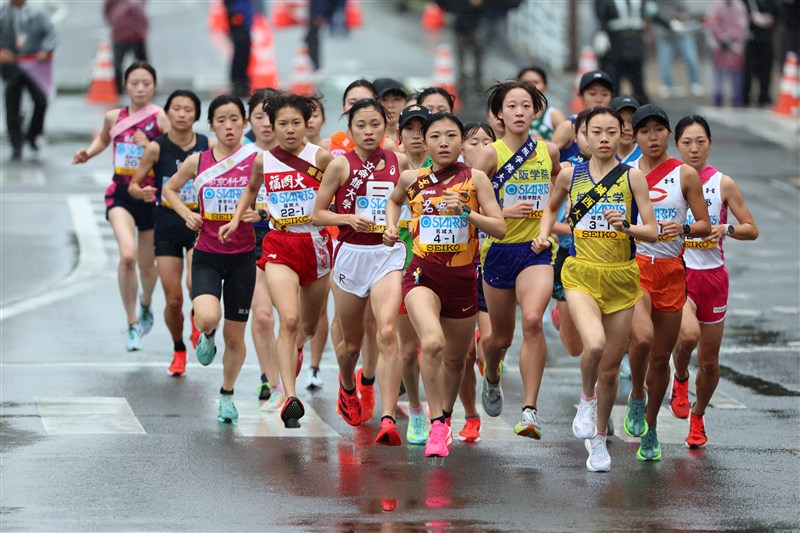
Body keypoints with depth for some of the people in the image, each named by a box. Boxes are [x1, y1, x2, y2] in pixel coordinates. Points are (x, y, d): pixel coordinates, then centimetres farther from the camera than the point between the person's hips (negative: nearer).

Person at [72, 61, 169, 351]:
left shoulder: (160, 117, -7)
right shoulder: (114, 117, 3)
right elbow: (103, 138, 26)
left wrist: (149, 146, -26)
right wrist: (88, 153, 8)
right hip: (121, 193, 1)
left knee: (147, 266, 14)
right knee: (127, 255, -24)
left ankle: (146, 304, 50)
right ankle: (132, 324, -10)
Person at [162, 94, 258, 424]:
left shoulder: (257, 160, -5)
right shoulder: (198, 162, 0)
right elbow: (169, 189, 17)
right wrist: (187, 214, 0)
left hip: (242, 257, 0)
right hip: (206, 256, 0)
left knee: (235, 336, 7)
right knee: (207, 317, -26)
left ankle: (227, 395, 31)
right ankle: (207, 337, 11)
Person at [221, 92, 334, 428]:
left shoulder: (320, 158, -6)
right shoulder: (264, 161, 3)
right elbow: (251, 189, 24)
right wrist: (236, 219, 14)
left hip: (315, 245, 0)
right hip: (279, 247, 0)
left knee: (308, 326, 16)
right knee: (289, 319, -20)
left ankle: (295, 349, 54)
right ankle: (290, 400, -25)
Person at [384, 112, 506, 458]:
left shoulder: (475, 179, -2)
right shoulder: (412, 179, 2)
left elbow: (500, 229, -6)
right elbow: (394, 200, 26)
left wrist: (466, 212, -20)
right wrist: (391, 225, 7)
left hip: (462, 277, 1)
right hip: (423, 274, -1)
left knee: (455, 359, 14)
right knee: (432, 342, -27)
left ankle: (446, 418, 41)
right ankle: (437, 425, -19)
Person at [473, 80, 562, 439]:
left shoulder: (549, 152, 3)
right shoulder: (490, 154, -6)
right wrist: (504, 212, -19)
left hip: (537, 250, 0)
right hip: (499, 250, 0)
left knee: (532, 320, -25)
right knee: (502, 337, 12)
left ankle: (530, 411, -25)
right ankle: (491, 377, 50)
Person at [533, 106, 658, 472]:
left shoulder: (632, 177, -2)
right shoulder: (571, 175, 3)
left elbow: (652, 232, -3)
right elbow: (552, 207, 24)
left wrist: (625, 226, -22)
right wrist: (543, 235, 6)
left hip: (621, 278, 1)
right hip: (581, 275, -1)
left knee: (610, 367, 7)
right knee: (594, 344, -27)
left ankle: (599, 438, 28)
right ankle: (587, 398, 4)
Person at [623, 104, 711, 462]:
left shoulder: (685, 175, 3)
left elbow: (704, 225, 5)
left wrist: (683, 228, -16)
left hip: (671, 270, 1)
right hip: (634, 265, -1)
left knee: (661, 357, 6)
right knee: (642, 338, -27)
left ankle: (649, 429, 24)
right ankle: (636, 397, 1)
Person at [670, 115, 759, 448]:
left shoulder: (723, 184, 0)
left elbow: (752, 230, 3)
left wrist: (726, 229, -16)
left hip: (713, 276, 2)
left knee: (709, 361, 7)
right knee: (688, 334, -30)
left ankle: (698, 415, 34)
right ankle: (680, 379, 3)